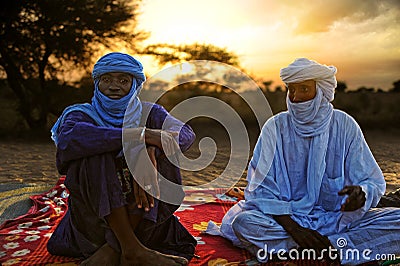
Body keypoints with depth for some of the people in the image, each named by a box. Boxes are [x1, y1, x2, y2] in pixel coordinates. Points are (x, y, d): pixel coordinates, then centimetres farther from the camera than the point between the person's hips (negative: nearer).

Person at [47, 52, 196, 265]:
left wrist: (149, 150, -38)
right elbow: (68, 138, -29)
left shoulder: (148, 113, 4)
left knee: (159, 156, -21)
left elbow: (186, 133, -17)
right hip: (92, 211, -1)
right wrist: (140, 135, -34)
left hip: (138, 210, 2)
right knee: (95, 153, -25)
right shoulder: (81, 114, -2)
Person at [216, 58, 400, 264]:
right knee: (242, 222, -30)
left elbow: (374, 182, 0)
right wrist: (293, 228, -22)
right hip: (284, 217, -1)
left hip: (336, 218, 2)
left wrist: (361, 193, -25)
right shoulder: (276, 127, -5)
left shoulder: (344, 126, -1)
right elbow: (260, 190, -9)